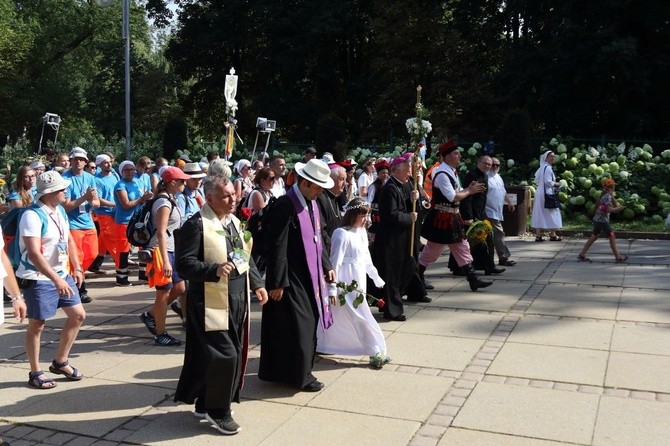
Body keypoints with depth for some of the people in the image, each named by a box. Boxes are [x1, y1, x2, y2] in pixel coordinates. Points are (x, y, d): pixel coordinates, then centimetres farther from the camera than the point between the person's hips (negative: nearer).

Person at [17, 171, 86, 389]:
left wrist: (76, 268, 9)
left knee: (78, 315, 11)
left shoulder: (60, 210, 5)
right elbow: (33, 253, -28)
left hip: (63, 273, 8)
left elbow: (69, 240, 17)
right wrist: (56, 279, -32)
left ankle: (60, 362, 26)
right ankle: (35, 373, 18)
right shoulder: (32, 215, -21)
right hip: (38, 278, -8)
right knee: (37, 324, 3)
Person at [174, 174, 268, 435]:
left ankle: (206, 403, 30)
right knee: (223, 355, -9)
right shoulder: (196, 225, -14)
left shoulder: (234, 221, 12)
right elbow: (184, 264, -18)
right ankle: (217, 409, 12)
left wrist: (256, 284, 14)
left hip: (237, 300, 9)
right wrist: (214, 271, -30)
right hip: (211, 304, -8)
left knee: (235, 354, 13)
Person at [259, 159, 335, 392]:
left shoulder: (312, 203, 9)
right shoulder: (285, 206, -19)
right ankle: (299, 375, 16)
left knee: (306, 325, 15)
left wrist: (326, 266, 12)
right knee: (297, 327, -1)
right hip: (290, 280, -9)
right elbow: (277, 247, -20)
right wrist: (277, 283, -19)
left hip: (309, 276, 9)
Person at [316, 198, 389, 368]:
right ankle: (375, 353, 2)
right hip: (346, 284, -9)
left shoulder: (362, 232, 9)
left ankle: (318, 345, 29)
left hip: (358, 282, 9)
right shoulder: (342, 234, -17)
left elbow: (366, 257, 21)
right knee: (361, 317, -4)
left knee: (336, 318, 16)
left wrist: (376, 277, 25)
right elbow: (335, 261, -18)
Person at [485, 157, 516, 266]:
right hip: (491, 212, -9)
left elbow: (503, 191, 30)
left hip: (497, 212, 9)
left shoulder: (498, 177, 19)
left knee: (490, 236, 12)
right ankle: (504, 258, -6)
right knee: (499, 235, -10)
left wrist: (509, 202, 28)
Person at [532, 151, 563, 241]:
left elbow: (536, 181, 19)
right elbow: (548, 181, -19)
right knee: (551, 214, 0)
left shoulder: (541, 168, 14)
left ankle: (538, 235, 5)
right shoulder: (548, 168, -13)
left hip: (540, 192, 9)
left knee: (540, 214, 6)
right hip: (547, 193, -9)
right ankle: (552, 235, 6)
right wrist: (556, 184, -5)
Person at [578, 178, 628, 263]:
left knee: (594, 237, 13)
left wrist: (612, 196, 5)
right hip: (603, 220, -9)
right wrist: (619, 208, -16)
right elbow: (609, 209, -22)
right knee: (612, 237, 0)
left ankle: (582, 255, 11)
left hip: (597, 219, 9)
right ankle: (618, 257, 6)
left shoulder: (605, 195, 14)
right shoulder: (608, 196, -15)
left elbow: (615, 205, 15)